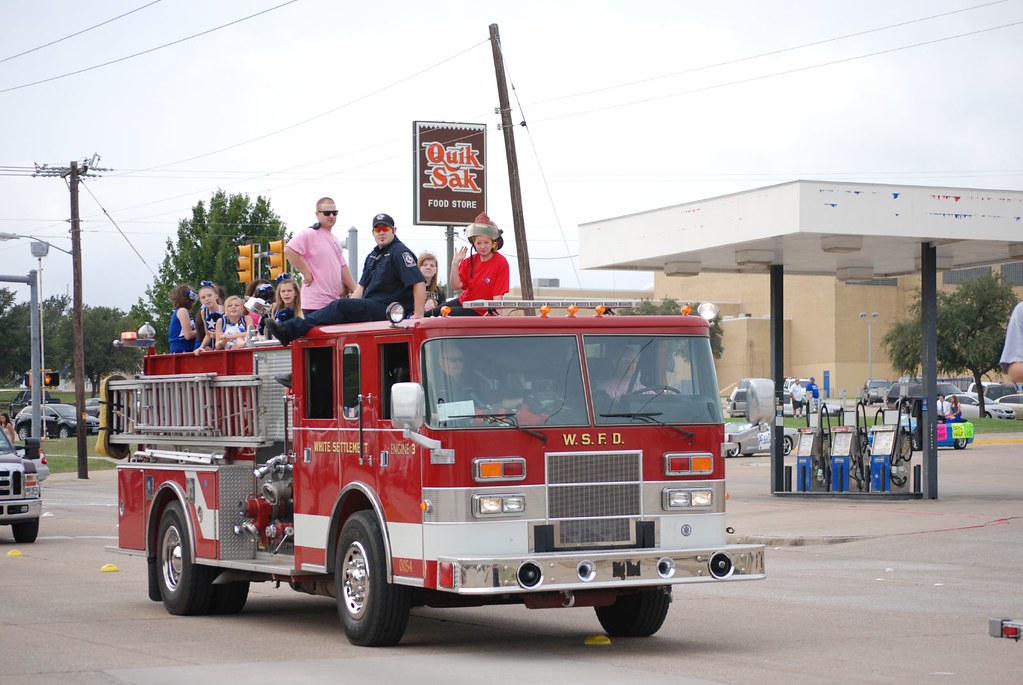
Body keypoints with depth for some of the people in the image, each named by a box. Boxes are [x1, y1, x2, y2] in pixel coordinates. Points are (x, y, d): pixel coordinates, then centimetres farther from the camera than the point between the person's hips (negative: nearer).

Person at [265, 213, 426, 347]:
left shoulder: (400, 252, -7)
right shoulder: (373, 255, 22)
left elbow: (419, 282, -18)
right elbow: (362, 286, 24)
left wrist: (418, 315, -25)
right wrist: (350, 304, 9)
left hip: (388, 310, -10)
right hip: (371, 307, 10)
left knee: (340, 307, -23)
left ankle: (290, 331, -31)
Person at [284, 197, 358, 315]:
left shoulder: (334, 240, 19)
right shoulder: (309, 234, -7)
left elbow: (343, 267, 22)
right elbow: (289, 251, -21)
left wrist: (355, 292, 16)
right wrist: (306, 273, -17)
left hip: (334, 302, 9)